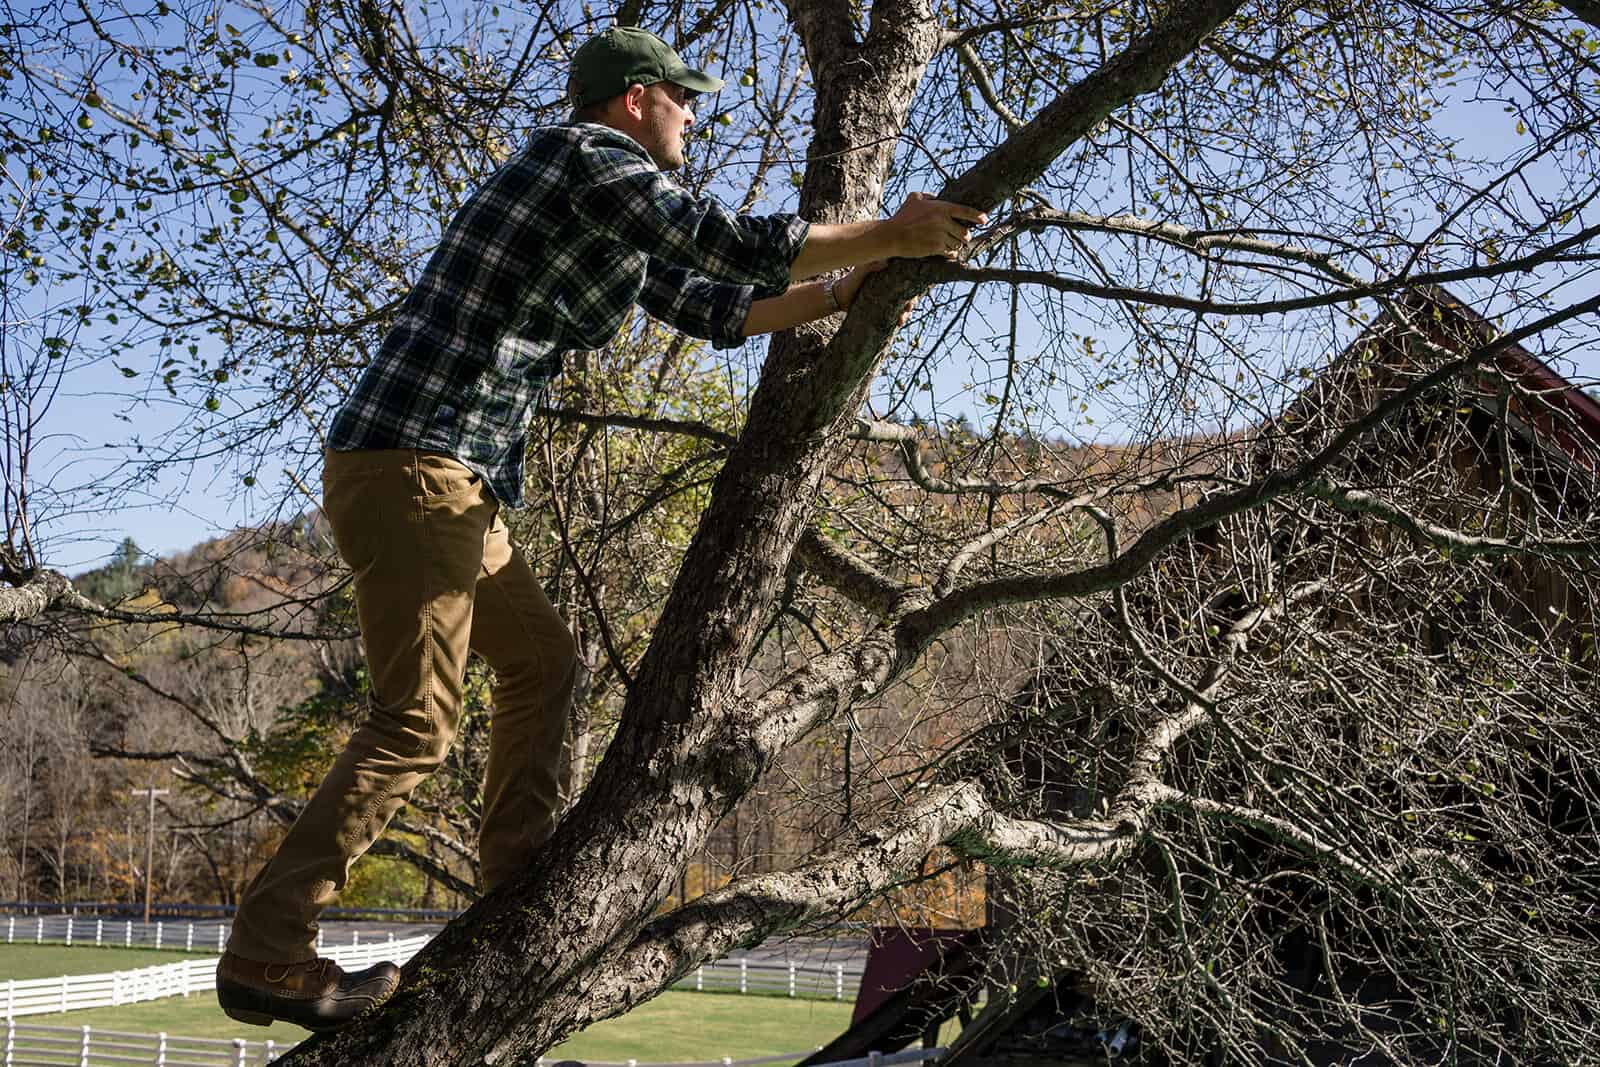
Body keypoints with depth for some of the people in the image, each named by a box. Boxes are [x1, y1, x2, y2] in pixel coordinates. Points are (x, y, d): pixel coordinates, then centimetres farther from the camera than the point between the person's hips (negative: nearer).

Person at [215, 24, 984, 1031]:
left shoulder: (622, 218, 24)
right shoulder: (591, 155, -5)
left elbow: (715, 307, 30)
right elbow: (735, 242, -13)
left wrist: (847, 290, 27)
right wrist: (891, 235, -4)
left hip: (460, 482, 10)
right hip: (411, 464, -10)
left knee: (542, 657, 18)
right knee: (417, 719, -12)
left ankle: (519, 874, 22)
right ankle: (266, 955, -11)